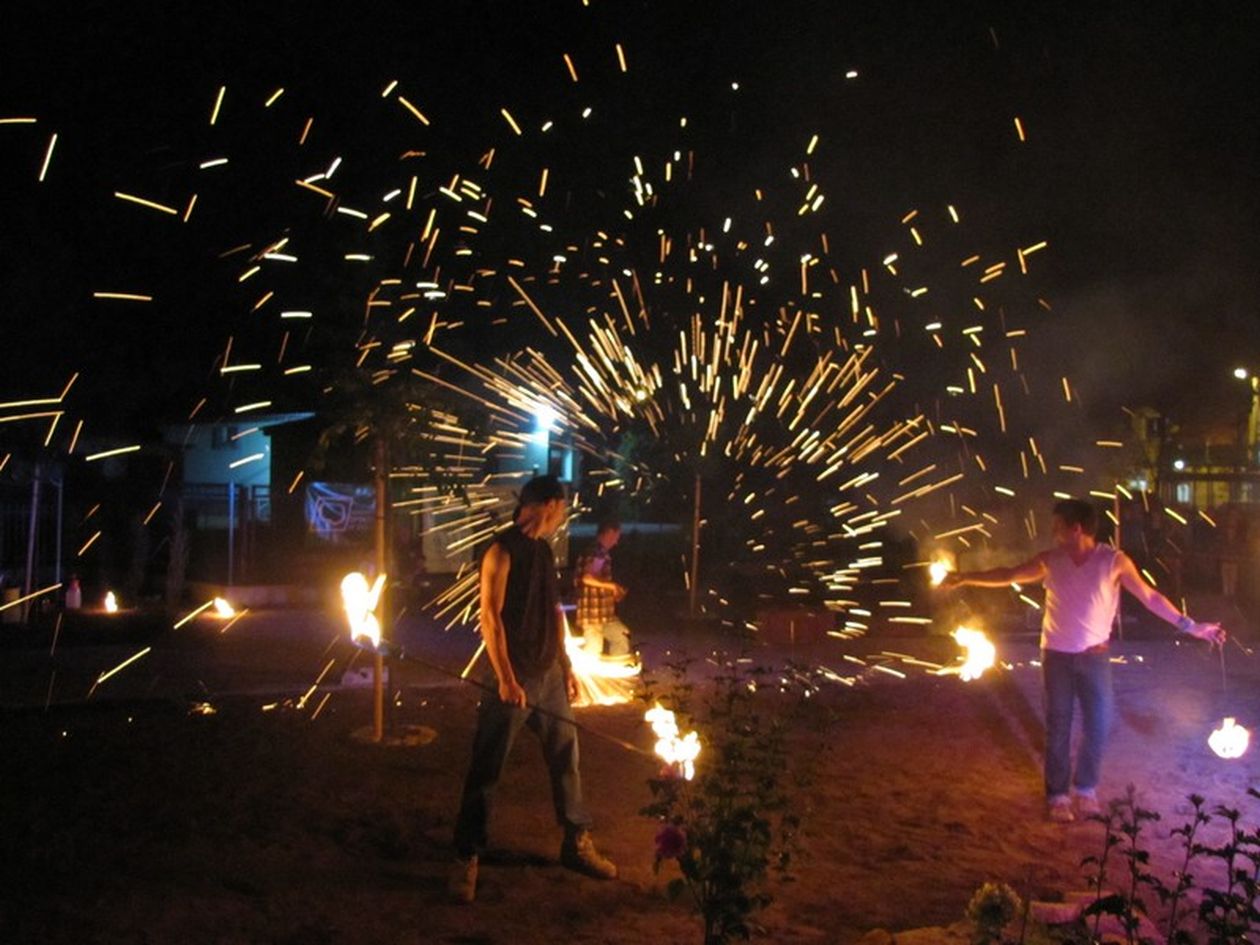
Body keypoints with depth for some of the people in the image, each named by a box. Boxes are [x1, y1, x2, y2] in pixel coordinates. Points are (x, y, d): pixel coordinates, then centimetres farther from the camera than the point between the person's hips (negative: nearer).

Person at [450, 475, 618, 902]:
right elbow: (490, 616, -16)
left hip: (549, 676, 8)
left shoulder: (544, 550, 12)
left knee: (566, 759, 13)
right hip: (515, 679, -8)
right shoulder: (502, 550, -12)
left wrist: (566, 667, 16)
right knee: (486, 770, 0)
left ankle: (577, 843, 26)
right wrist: (506, 678, -20)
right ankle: (466, 858, 10)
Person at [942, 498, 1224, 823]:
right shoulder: (1050, 561, -4)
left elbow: (1149, 596, -8)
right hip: (1057, 656, 1)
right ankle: (1058, 795, 16)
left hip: (1095, 655, -1)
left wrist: (1190, 626, -12)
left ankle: (1086, 788, 25)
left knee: (1098, 725, 4)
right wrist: (965, 577, 6)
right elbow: (1007, 576, 6)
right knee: (1058, 726, 5)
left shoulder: (1114, 561, -10)